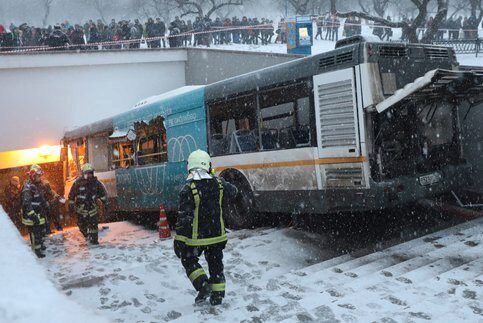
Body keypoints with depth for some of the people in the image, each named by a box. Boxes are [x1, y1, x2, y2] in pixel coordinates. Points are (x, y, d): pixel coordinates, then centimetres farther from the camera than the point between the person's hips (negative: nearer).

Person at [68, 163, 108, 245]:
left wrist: (105, 202, 11)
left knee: (93, 223, -4)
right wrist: (71, 206, -4)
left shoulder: (96, 182, -3)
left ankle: (94, 239, 4)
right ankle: (87, 235, 34)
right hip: (81, 207, -1)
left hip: (92, 207, 1)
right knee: (82, 224, 6)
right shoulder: (78, 183, -12)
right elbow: (71, 195, -5)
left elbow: (103, 192, 11)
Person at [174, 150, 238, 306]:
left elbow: (183, 218, -19)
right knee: (216, 264, 18)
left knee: (188, 260, 19)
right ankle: (217, 295, 25)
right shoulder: (219, 184, -5)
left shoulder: (188, 189, -18)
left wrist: (179, 240, -12)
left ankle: (203, 286, 5)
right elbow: (233, 192, 17)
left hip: (196, 238, -4)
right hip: (217, 235, 4)